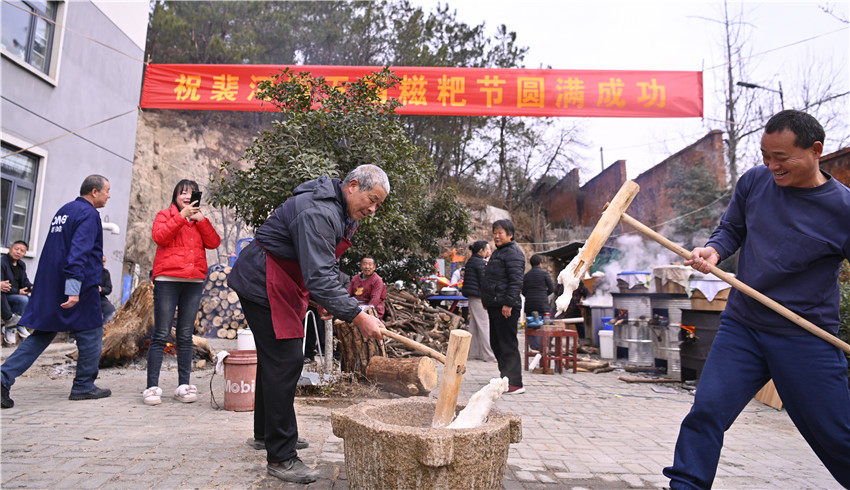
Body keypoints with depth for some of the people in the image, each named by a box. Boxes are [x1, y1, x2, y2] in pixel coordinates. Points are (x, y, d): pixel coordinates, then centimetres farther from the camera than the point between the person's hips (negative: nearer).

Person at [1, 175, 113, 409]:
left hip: (48, 286, 9)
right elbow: (78, 251, -23)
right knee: (90, 333, 4)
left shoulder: (63, 211, 18)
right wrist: (74, 289, -29)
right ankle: (84, 387, 11)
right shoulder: (88, 214, -12)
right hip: (80, 287, -9)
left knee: (42, 334, 12)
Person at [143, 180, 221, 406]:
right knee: (161, 335, -4)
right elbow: (159, 236, -9)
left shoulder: (200, 221, 20)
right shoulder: (165, 215, 11)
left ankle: (184, 385, 8)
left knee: (186, 336, 5)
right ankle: (152, 387, 0)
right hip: (167, 279, -3)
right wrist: (182, 216, -12)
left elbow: (213, 243, 5)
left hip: (194, 281, 3)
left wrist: (201, 220, -5)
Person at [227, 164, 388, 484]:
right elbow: (319, 275, -36)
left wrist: (325, 299, 7)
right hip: (263, 283, -11)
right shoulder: (318, 213, -29)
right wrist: (357, 316, -37)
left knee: (274, 358, 18)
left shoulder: (344, 213, 6)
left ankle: (265, 433, 35)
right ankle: (281, 457, -6)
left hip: (284, 284, 11)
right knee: (284, 361, -14)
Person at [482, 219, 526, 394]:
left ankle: (514, 383, -2)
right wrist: (487, 301, 25)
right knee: (496, 342, 16)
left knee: (507, 343, -8)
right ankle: (505, 375, 28)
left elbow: (516, 281, -19)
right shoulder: (498, 252, 20)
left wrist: (508, 303, -23)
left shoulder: (513, 252, -11)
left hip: (506, 307, -10)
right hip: (495, 306, 10)